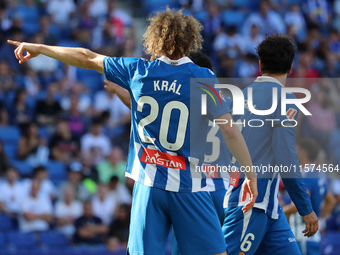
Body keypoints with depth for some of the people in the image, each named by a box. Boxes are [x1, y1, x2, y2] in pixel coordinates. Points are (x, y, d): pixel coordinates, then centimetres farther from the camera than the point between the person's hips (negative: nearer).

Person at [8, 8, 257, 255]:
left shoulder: (138, 71, 3)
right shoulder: (204, 78, -4)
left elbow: (86, 58, 14)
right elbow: (230, 131, -8)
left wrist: (39, 48, 26)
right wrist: (251, 174, 0)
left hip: (148, 182, 3)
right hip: (188, 186, -3)